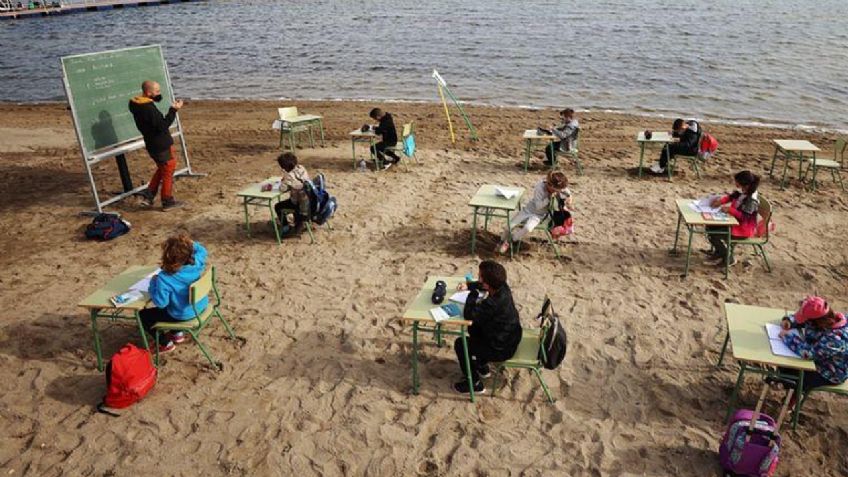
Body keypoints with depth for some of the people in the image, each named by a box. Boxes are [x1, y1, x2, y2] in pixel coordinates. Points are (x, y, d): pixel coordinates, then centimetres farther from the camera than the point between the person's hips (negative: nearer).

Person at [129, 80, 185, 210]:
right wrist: (173, 110, -23)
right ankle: (168, 202, 17)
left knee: (161, 169, 25)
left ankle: (149, 194, 23)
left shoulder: (135, 104, 2)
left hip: (152, 144, 9)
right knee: (168, 172, 7)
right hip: (162, 145, -9)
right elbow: (162, 126, -26)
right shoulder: (149, 108, -26)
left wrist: (162, 100, -3)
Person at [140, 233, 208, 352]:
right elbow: (201, 251, 5)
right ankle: (177, 333, 42)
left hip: (183, 315, -7)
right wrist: (191, 243, -8)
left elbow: (160, 302, -23)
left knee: (143, 315, 13)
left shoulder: (164, 279, -33)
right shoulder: (196, 263, -19)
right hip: (200, 306, 7)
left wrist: (153, 283, -14)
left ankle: (165, 343, 22)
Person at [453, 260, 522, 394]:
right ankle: (482, 367, 37)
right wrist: (469, 285, 4)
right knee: (473, 328, 24)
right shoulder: (502, 287, -11)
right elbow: (485, 286, 13)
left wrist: (473, 292, -21)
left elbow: (468, 315, -30)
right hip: (511, 337, 9)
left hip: (502, 349, -9)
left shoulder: (493, 303, -36)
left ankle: (474, 384, 15)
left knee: (460, 344, 0)